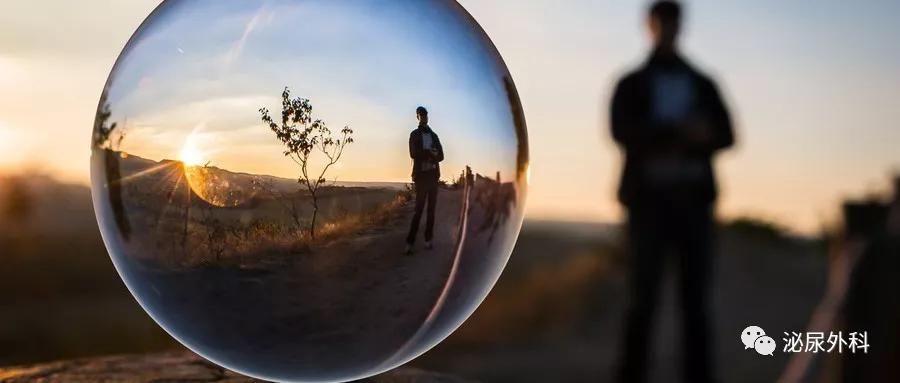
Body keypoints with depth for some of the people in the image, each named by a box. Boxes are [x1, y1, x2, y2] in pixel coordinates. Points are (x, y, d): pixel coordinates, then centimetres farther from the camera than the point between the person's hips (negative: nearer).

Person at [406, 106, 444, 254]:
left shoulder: (434, 136, 17)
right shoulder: (414, 135, 5)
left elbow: (440, 156, 8)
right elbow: (414, 154, -10)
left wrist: (426, 156, -10)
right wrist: (430, 153, -8)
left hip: (433, 175, 4)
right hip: (421, 175, -4)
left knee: (431, 208, 2)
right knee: (419, 208, -11)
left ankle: (428, 239, 5)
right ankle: (410, 242, -12)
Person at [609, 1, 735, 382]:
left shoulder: (703, 85, 17)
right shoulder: (631, 84, 11)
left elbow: (725, 135, 6)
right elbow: (623, 132, -6)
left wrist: (674, 143, -12)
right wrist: (681, 132, -17)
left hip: (693, 198, 2)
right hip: (649, 198, -2)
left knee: (695, 299, 1)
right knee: (644, 297, -4)